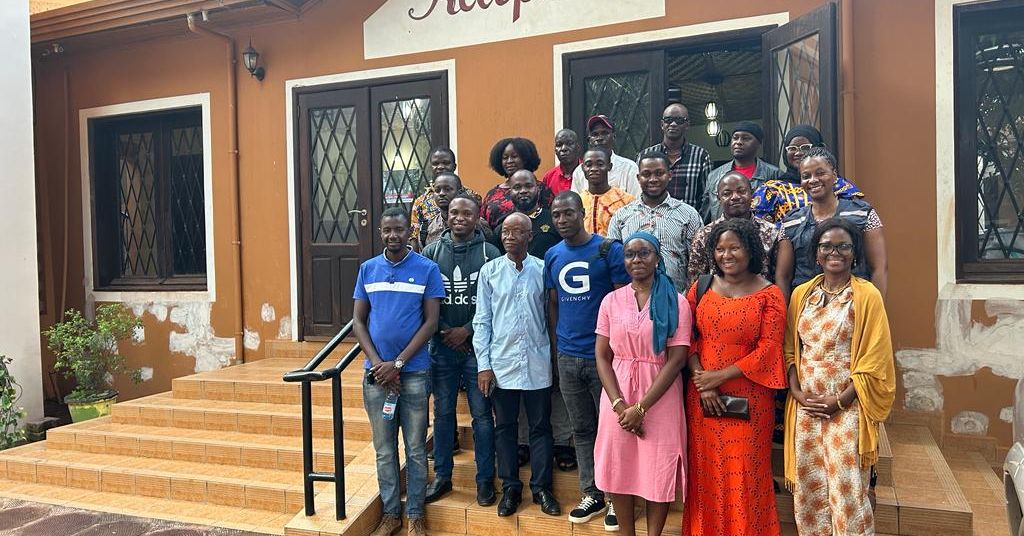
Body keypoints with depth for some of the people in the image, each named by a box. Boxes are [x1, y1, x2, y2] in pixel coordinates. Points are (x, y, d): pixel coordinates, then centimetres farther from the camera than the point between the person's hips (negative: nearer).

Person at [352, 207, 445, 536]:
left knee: (415, 448, 6)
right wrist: (377, 362, -7)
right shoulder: (367, 269, 6)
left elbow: (431, 322, -6)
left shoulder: (427, 269, -3)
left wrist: (397, 363, -12)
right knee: (384, 449, 11)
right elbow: (358, 321, 6)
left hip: (414, 372, -2)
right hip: (375, 371, 3)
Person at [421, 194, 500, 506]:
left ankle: (485, 479, 18)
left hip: (477, 345, -2)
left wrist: (467, 330, -12)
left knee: (482, 415, 5)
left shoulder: (490, 253, -2)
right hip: (442, 346, 2)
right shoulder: (432, 252, 4)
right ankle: (442, 476, 25)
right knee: (443, 413, 11)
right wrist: (444, 331, -6)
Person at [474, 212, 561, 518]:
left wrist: (554, 355, 2)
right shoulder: (490, 272, 0)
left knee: (541, 427, 9)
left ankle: (542, 487, 24)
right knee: (505, 427, 11)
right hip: (502, 363, 0)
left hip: (538, 363, 0)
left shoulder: (543, 270, 0)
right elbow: (482, 320, 1)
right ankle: (510, 488, 25)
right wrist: (483, 364, -3)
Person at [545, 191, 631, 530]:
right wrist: (557, 346, 10)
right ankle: (592, 494, 27)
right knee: (581, 429, 14)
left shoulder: (609, 250, -8)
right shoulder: (552, 256, 7)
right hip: (568, 358, 5)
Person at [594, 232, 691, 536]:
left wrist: (641, 407, -14)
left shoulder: (676, 303, -3)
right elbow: (602, 356, 2)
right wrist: (619, 404, -11)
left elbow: (676, 359, -9)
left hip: (660, 399, -2)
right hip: (618, 399, 3)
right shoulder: (611, 301, 4)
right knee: (619, 470, 9)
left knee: (659, 473, 5)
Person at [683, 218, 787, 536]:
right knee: (706, 471, 10)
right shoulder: (700, 288, 6)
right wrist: (702, 383, -9)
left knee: (744, 473, 2)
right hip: (703, 396, 3)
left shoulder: (769, 294, -4)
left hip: (749, 399, -3)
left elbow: (768, 349, -10)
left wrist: (720, 376, -14)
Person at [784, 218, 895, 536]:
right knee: (808, 485, 10)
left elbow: (874, 361, -7)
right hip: (805, 405, 4)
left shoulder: (867, 295, -4)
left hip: (847, 406, -4)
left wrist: (839, 400, -12)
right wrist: (797, 392, -3)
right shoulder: (801, 294, 9)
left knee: (846, 487, -3)